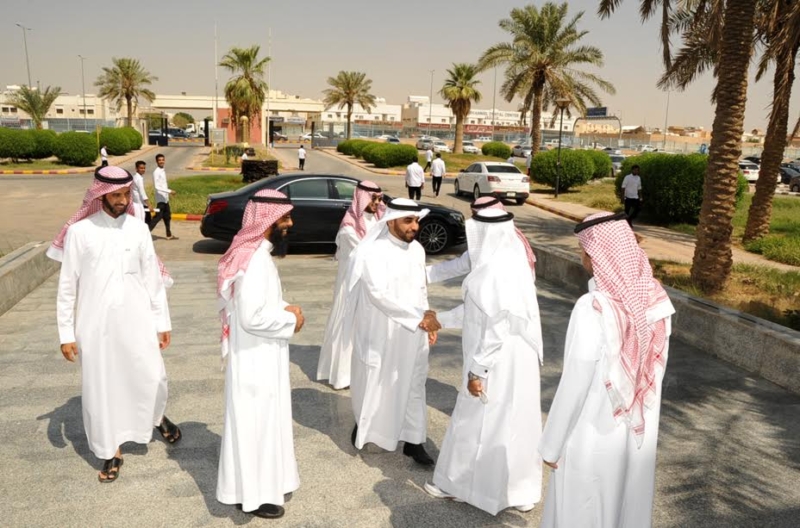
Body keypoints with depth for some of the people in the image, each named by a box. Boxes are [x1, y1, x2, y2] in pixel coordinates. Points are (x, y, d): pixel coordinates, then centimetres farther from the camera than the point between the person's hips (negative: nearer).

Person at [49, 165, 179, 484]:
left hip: (136, 321, 1)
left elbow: (153, 279, 5)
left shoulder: (138, 229, -1)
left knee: (151, 378, 7)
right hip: (96, 325, -1)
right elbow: (67, 286, -1)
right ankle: (111, 452, 25)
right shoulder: (79, 231, -5)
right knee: (101, 388, 8)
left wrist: (162, 322, 6)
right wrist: (66, 333, -3)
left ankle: (158, 417, 40)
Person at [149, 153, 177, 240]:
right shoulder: (156, 172, -15)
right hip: (161, 198, -9)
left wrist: (169, 192, 17)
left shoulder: (163, 171, 12)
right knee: (158, 216, -11)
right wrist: (169, 191, -23)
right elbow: (157, 186, -22)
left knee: (167, 217, 14)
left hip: (165, 198, 9)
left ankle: (169, 235, 22)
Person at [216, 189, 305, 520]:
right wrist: (290, 318, -16)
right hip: (255, 359, -10)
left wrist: (285, 309, 1)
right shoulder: (255, 259, -25)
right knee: (256, 423, 6)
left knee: (262, 422, 22)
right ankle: (253, 494, 23)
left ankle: (263, 482, 38)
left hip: (259, 356, 10)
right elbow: (252, 317, -30)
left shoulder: (253, 252, 7)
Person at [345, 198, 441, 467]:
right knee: (374, 385, 14)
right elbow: (379, 294, -28)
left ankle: (413, 441, 25)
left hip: (412, 334, 5)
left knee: (414, 386, 11)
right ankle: (363, 424, 40)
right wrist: (419, 316, -30)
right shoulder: (372, 252, -19)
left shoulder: (417, 249, 2)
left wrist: (428, 323, 8)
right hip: (380, 334, -5)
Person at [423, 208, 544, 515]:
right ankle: (520, 490, 32)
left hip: (497, 363, -9)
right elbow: (478, 308, 16)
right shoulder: (507, 259, 6)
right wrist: (440, 319, 22)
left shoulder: (497, 269, -25)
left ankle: (458, 484, 28)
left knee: (479, 424, 9)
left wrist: (476, 370, -19)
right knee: (514, 422, 18)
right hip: (517, 359, 9)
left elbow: (497, 327, -25)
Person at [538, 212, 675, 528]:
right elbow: (654, 372, 4)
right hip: (639, 432, 6)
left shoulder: (593, 308, -27)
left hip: (594, 437, -6)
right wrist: (636, 417, 17)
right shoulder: (656, 299, -7)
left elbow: (574, 386, -21)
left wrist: (551, 444, -8)